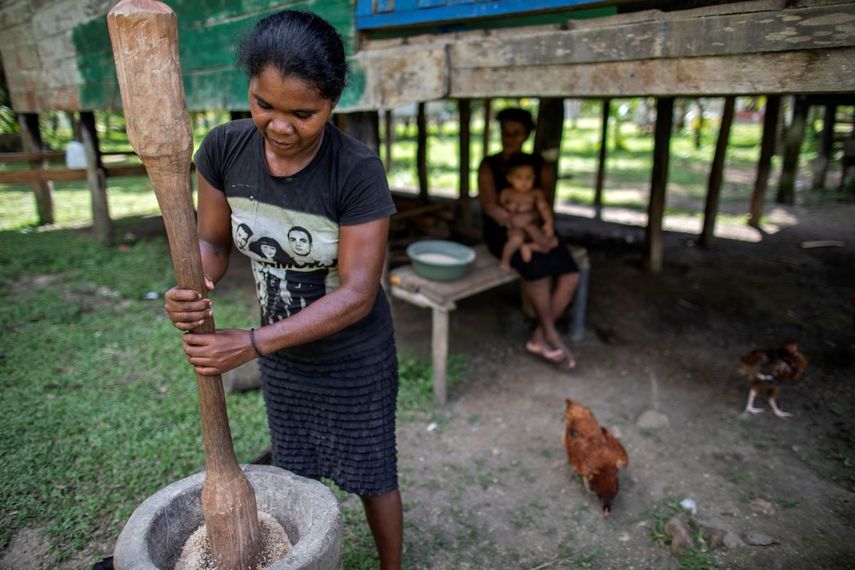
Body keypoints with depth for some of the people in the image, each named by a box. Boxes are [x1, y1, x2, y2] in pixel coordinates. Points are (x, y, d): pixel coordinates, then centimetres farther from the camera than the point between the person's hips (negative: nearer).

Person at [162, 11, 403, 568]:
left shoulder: (358, 171, -28)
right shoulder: (224, 149, -14)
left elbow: (356, 295, -26)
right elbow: (211, 241, -2)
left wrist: (251, 344, -29)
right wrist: (191, 289, -25)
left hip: (353, 358, -4)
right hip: (281, 352, 5)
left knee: (371, 477, 16)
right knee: (296, 475, 25)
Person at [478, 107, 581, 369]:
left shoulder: (539, 165, 10)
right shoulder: (489, 166, 3)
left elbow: (547, 203, -2)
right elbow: (489, 204, -11)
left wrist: (529, 216, -25)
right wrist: (509, 218, -32)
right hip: (502, 231, -4)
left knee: (570, 274, -20)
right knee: (537, 266, -33)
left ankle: (539, 337, -8)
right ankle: (551, 335, -14)